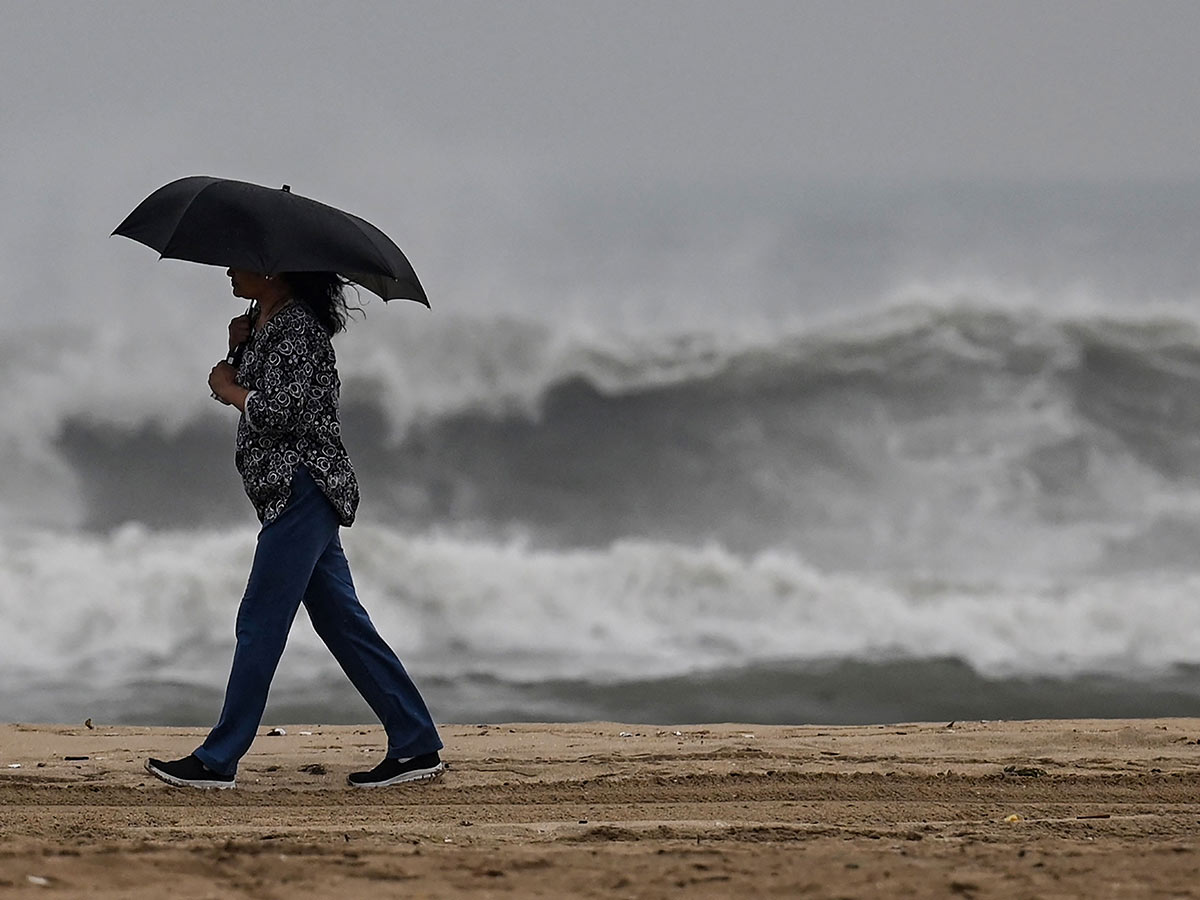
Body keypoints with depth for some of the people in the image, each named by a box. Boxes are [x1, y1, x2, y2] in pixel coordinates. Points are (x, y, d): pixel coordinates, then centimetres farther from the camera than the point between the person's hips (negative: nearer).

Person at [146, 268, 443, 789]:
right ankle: (415, 746, 9)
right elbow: (259, 398, 21)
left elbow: (281, 411, -22)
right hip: (293, 496, 11)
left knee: (259, 626, -7)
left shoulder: (298, 329, -14)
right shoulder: (267, 325, 17)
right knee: (342, 624, 9)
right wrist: (240, 351, 5)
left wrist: (229, 389, -6)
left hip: (302, 490, -11)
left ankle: (218, 761, -5)